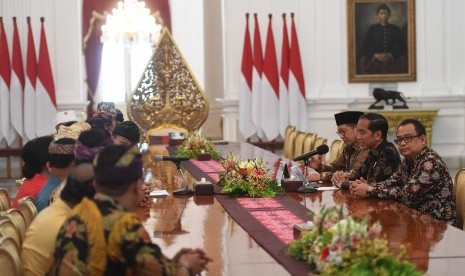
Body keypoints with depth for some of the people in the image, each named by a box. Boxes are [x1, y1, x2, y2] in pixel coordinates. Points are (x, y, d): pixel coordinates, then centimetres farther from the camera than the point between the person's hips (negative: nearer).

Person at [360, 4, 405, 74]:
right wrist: (375, 55, -10)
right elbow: (364, 49, 5)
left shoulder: (395, 29, 7)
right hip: (375, 64, 0)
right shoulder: (372, 29, 7)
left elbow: (400, 48, 6)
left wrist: (390, 55, -10)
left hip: (392, 65, 0)